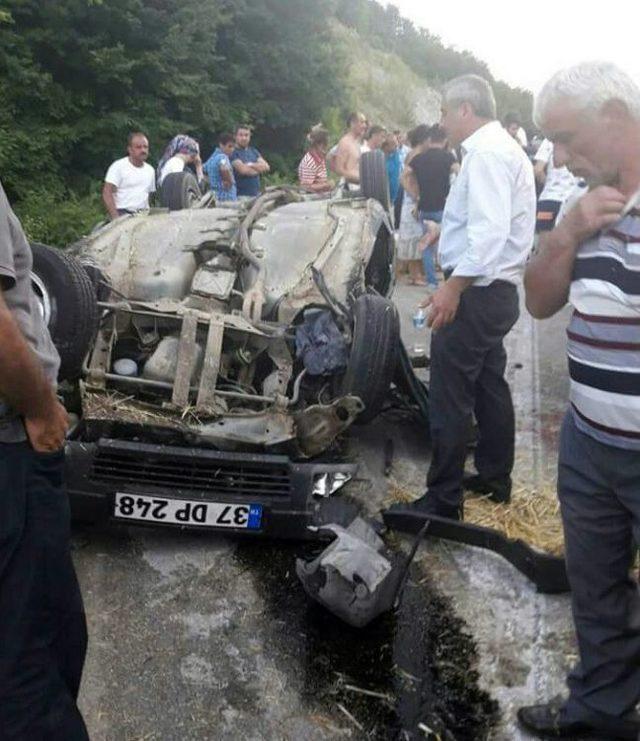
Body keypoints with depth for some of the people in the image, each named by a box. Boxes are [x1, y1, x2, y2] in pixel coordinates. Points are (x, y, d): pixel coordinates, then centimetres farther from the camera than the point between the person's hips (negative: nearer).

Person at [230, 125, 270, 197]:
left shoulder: (253, 151, 16)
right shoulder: (233, 152, -6)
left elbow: (266, 167, 5)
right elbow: (243, 170, -18)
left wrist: (251, 165, -10)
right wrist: (258, 168, -2)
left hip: (256, 194, 7)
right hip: (240, 195, -7)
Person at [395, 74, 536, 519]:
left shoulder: (487, 153, -15)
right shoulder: (507, 148, 17)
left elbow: (491, 230, -26)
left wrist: (454, 286, -30)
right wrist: (449, 229, 30)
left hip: (476, 291, -11)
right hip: (499, 289, 11)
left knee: (451, 395, -5)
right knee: (489, 386, 18)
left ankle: (444, 500, 3)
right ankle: (495, 479, 31)